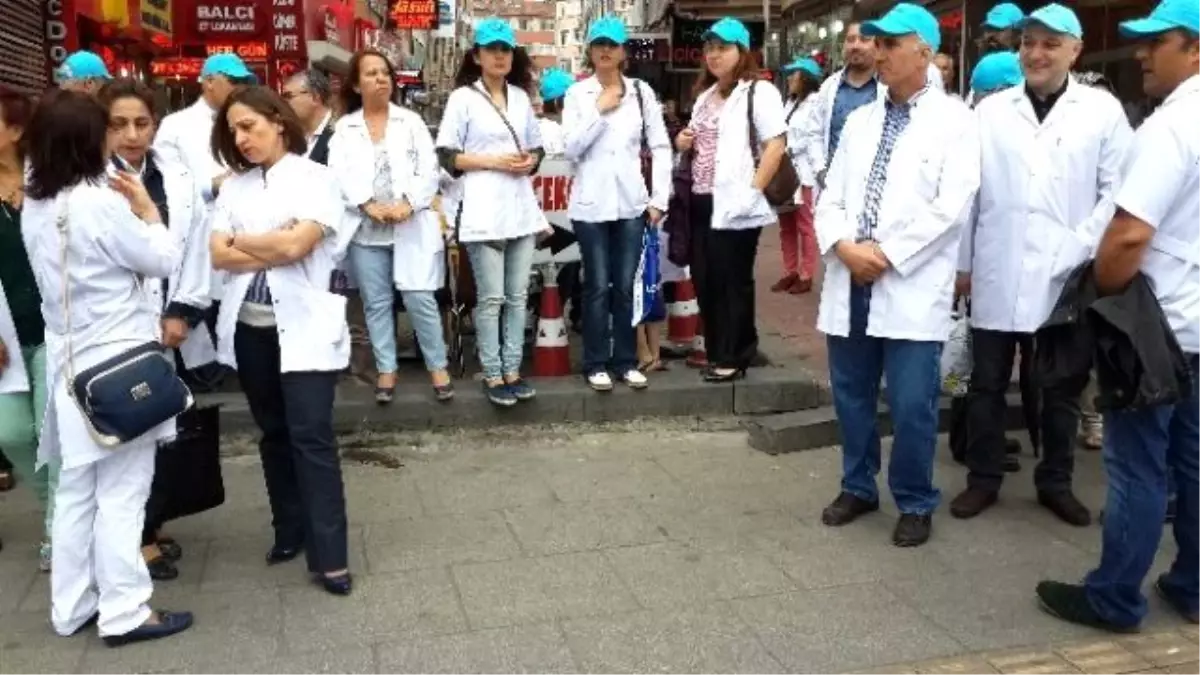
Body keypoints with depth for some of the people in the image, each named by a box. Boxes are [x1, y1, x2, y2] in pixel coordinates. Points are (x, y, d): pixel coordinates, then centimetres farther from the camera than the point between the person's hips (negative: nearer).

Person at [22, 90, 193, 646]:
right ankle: (124, 612, 8)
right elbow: (164, 260, -8)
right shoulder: (101, 202, -18)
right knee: (121, 491, 0)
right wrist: (147, 208, 3)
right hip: (118, 361, -8)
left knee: (75, 491, 14)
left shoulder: (34, 207, 6)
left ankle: (71, 608, 24)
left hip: (69, 361, 8)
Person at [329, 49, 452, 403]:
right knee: (376, 302, 7)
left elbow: (429, 169, -1)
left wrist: (407, 204, -16)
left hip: (411, 226, -1)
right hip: (365, 229, 1)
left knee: (420, 299, -4)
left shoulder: (411, 121, 8)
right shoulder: (345, 128, 9)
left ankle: (438, 366, 9)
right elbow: (339, 175, -3)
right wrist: (368, 206, -18)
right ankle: (386, 370, 17)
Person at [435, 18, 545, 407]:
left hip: (522, 208, 5)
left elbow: (537, 147, 20)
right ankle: (492, 376, 8)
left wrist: (531, 161, -2)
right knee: (491, 298, -1)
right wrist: (493, 161, -14)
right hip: (484, 212, -5)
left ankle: (512, 371, 17)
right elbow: (446, 157, -5)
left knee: (518, 296, 8)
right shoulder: (463, 98, -1)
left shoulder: (521, 97, 13)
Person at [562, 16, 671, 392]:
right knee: (598, 286, 1)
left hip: (631, 203, 2)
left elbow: (661, 147, 6)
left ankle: (625, 361, 17)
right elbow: (571, 149, -6)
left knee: (625, 286, 7)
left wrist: (659, 199, 0)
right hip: (591, 205, -2)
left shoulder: (641, 92, 5)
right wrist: (599, 110, -12)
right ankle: (596, 364, 11)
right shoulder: (577, 94, 1)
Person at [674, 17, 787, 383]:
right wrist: (684, 142, 10)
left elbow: (776, 146, -14)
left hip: (734, 205, -8)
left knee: (733, 282, 0)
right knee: (704, 280, 10)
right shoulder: (704, 96, 20)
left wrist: (753, 192, -20)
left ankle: (734, 358, 10)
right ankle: (716, 352, 22)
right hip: (702, 201, 8)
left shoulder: (758, 92, -5)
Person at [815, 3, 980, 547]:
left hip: (912, 287, -5)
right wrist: (844, 245, -9)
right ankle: (858, 488, 30)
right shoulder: (860, 120, 15)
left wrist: (886, 254, -14)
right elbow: (831, 196, 11)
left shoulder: (954, 120, -1)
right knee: (851, 395, 12)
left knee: (911, 405, -3)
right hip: (850, 281, 5)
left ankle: (916, 503, 17)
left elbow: (950, 207, -11)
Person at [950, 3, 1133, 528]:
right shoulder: (991, 111, 5)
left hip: (1066, 279, 0)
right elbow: (968, 191, 4)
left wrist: (1080, 253, -11)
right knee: (987, 384, 9)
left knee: (1062, 387, 11)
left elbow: (1117, 192, -2)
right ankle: (984, 478, 23)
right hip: (997, 276, 1)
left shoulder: (1103, 110, 2)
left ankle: (1055, 483, 28)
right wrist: (963, 261, 2)